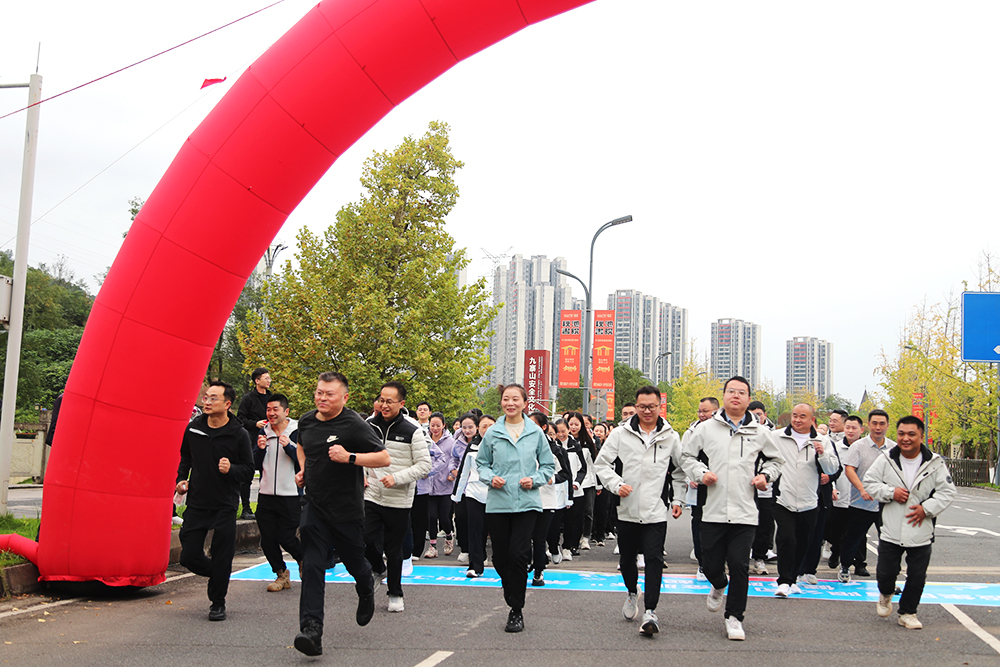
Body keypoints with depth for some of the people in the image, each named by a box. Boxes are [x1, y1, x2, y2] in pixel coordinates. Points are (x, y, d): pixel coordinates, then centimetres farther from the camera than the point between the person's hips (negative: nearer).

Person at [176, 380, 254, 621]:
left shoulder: (239, 434, -7)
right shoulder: (193, 428, 2)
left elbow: (249, 469, -2)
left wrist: (231, 469, -21)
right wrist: (181, 479, 5)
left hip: (225, 506, -3)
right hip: (196, 502, 3)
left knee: (222, 558, 0)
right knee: (189, 557, 2)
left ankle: (218, 603, 19)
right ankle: (218, 574, 32)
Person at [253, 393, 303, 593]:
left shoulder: (298, 432, -5)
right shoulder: (264, 432, 8)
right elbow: (256, 465, 9)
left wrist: (289, 446, -23)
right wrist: (260, 449, -10)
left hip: (290, 495, -4)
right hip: (266, 494, 5)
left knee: (286, 538, -4)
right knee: (268, 539, 5)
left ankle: (304, 559, 27)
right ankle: (281, 574, 24)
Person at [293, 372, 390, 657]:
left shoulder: (354, 425, -13)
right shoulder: (306, 421, 6)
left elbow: (384, 458, -16)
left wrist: (349, 457, -26)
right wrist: (303, 469, 12)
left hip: (347, 509, -3)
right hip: (314, 506, 4)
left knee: (354, 561, 15)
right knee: (312, 566, -9)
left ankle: (366, 593, 50)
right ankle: (311, 631, -14)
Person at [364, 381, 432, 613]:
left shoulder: (412, 431, -8)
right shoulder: (370, 425, 3)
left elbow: (424, 464, -8)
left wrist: (397, 477, -19)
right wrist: (361, 475, 4)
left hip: (399, 500, -3)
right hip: (372, 496, 3)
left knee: (394, 550, 5)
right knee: (368, 542, -5)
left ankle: (395, 593, 23)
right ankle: (379, 569, 29)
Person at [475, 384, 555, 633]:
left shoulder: (536, 432, 4)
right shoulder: (492, 433, 6)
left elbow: (548, 465, 10)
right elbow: (481, 463, 13)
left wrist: (535, 480, -7)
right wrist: (490, 477, -6)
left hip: (526, 502, -2)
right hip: (498, 502, 2)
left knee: (518, 554, -12)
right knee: (500, 557, 5)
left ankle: (517, 610, 1)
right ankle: (512, 593, 33)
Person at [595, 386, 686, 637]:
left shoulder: (670, 437, 4)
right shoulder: (621, 434, 1)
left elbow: (680, 470, 16)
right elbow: (601, 463, 5)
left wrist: (677, 499, 9)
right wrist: (616, 484, -9)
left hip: (656, 511, -1)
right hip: (627, 509, 1)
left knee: (654, 559, -13)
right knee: (626, 558, 14)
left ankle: (650, 612, -10)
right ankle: (632, 593, 42)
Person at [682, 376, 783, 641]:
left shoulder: (760, 432, 7)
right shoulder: (707, 428, 5)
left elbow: (775, 460, 21)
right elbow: (687, 455, 13)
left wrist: (766, 475, 2)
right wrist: (701, 472, -4)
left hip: (745, 512, 0)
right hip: (713, 511, 0)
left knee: (739, 566, -5)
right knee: (711, 564, 6)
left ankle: (734, 617, 11)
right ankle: (719, 586, 42)